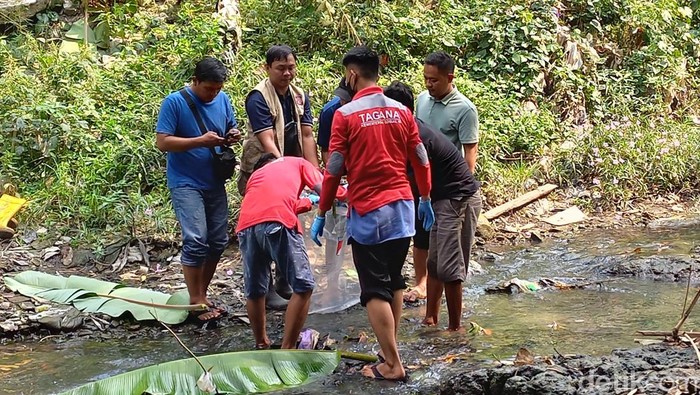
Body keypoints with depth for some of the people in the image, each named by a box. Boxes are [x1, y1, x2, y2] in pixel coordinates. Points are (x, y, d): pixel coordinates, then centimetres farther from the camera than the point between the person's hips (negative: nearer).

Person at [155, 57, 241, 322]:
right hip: (186, 184, -6)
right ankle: (196, 302, -6)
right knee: (196, 240, -15)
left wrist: (233, 136, -7)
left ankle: (201, 294, 23)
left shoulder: (222, 100, 5)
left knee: (218, 241, 8)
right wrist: (201, 141, -24)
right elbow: (162, 142, -15)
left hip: (215, 183, 6)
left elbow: (231, 129, 18)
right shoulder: (174, 102, -11)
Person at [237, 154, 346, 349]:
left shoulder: (255, 174, 39)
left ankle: (261, 345, 33)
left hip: (246, 224, 5)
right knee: (303, 287, 3)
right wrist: (345, 193, 36)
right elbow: (325, 190, 16)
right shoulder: (297, 163, 30)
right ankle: (287, 350, 0)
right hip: (278, 223, -5)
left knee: (254, 292, 19)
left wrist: (309, 201, 56)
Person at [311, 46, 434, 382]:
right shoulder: (401, 111, 4)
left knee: (376, 290, 0)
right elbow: (421, 161, 9)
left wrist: (321, 214, 0)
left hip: (368, 212, -5)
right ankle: (390, 350, 23)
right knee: (394, 282, 18)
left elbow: (334, 169, -9)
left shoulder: (346, 114, -9)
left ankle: (392, 365, 0)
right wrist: (425, 199, 24)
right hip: (402, 208, 5)